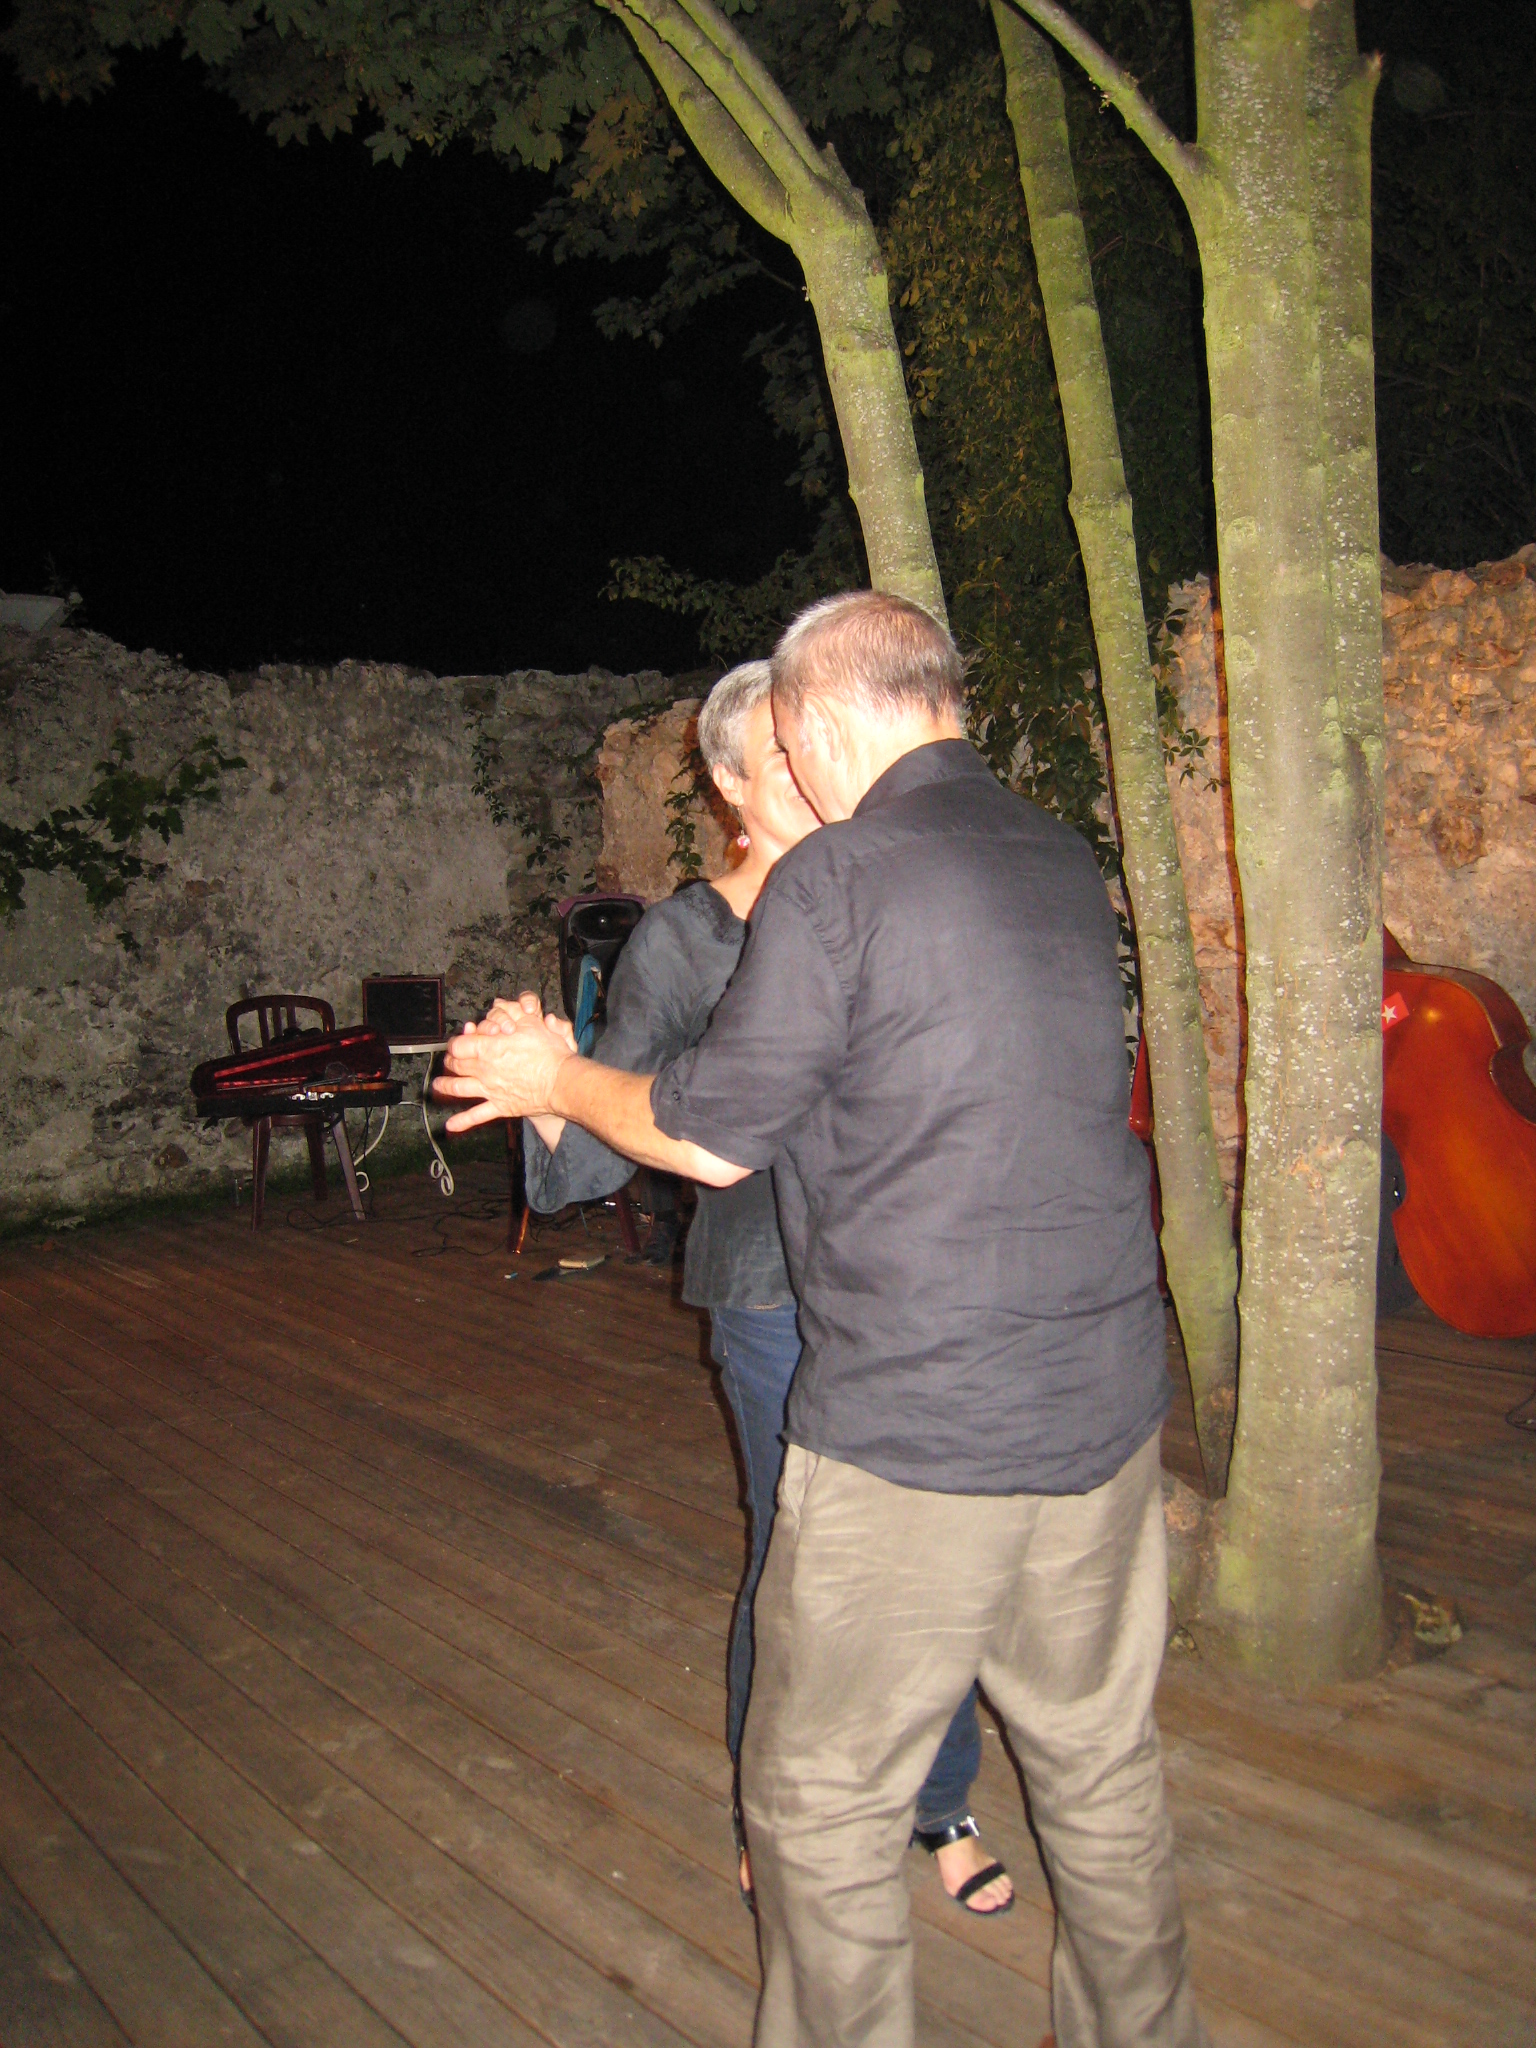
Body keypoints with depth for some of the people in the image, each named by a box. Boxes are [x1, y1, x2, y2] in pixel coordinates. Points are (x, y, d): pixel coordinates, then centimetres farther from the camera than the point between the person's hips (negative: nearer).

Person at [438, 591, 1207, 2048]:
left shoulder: (837, 879, -14)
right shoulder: (1061, 860, 8)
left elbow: (709, 1136, -9)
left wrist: (551, 1077, 9)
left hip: (913, 1436, -7)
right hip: (1105, 1408, 7)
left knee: (821, 1804, 13)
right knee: (1101, 1765, 23)